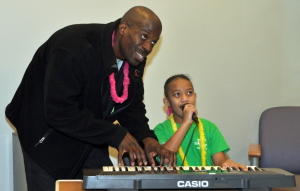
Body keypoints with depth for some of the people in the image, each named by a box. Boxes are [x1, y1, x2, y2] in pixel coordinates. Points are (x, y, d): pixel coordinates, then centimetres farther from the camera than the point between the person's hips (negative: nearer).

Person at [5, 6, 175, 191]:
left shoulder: (135, 58, -6)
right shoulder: (74, 47, -32)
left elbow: (133, 106, 3)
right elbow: (59, 113, -36)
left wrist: (146, 138, -19)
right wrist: (116, 135, -34)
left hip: (89, 137, 7)